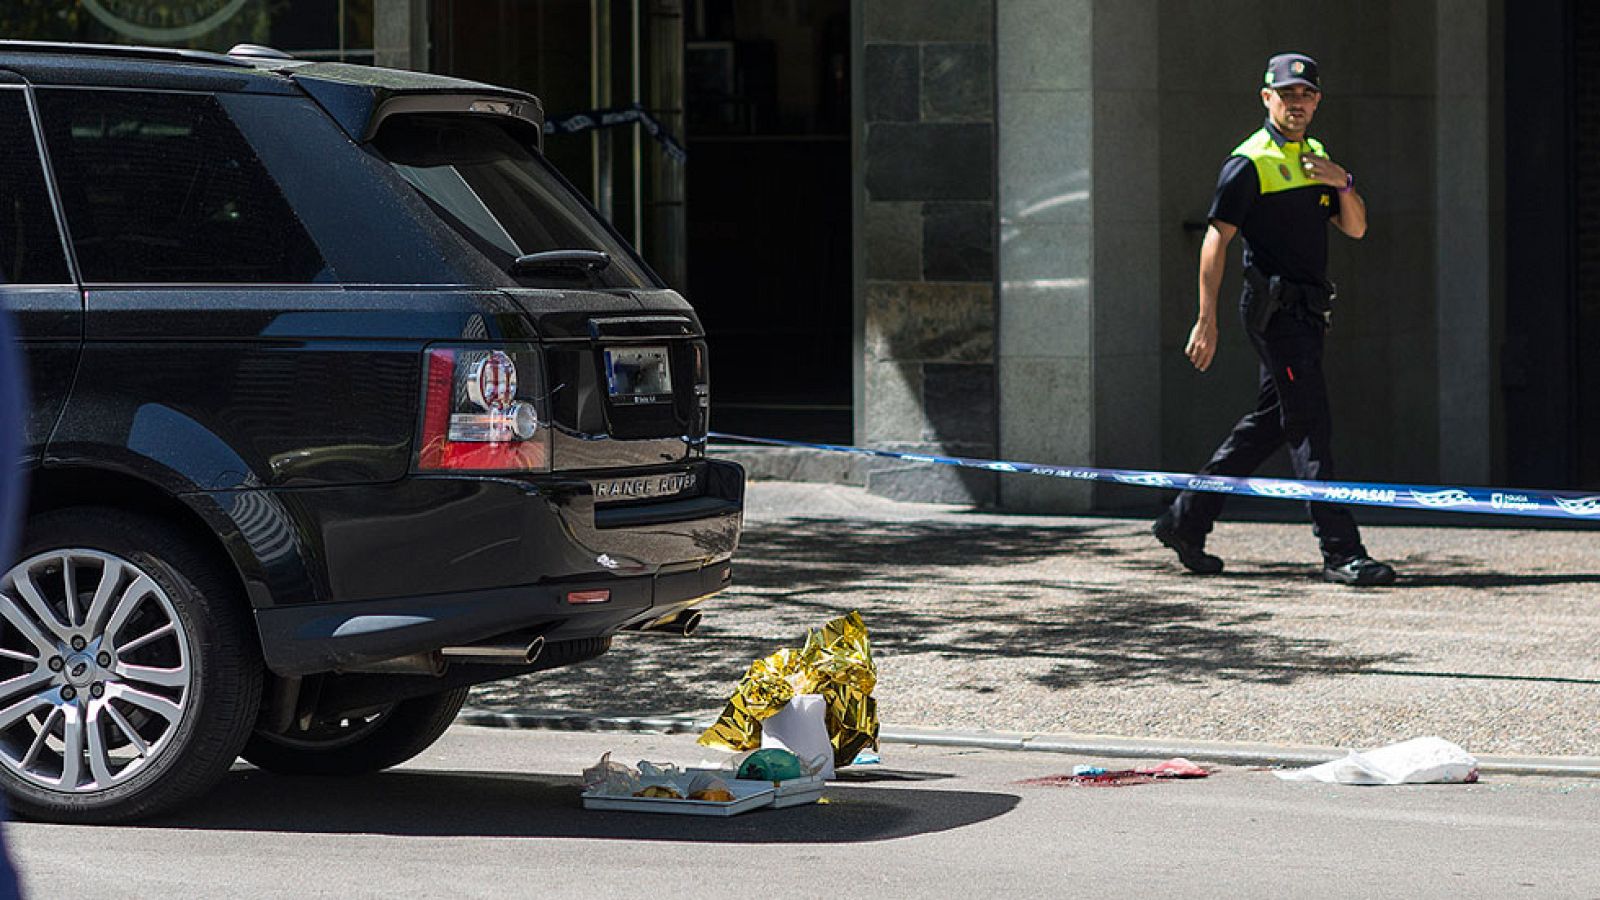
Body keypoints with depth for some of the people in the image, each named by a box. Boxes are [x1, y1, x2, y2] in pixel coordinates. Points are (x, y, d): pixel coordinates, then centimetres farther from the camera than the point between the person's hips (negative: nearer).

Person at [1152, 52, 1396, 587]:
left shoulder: (1316, 157, 17)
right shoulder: (1249, 163, -8)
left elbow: (1356, 229, 16)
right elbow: (1216, 240, -10)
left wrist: (1343, 185, -5)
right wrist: (1206, 321, -15)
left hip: (1307, 311, 9)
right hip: (1274, 307, -9)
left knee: (1268, 425, 13)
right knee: (1310, 428, -11)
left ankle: (1185, 522, 23)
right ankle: (1342, 553, -13)